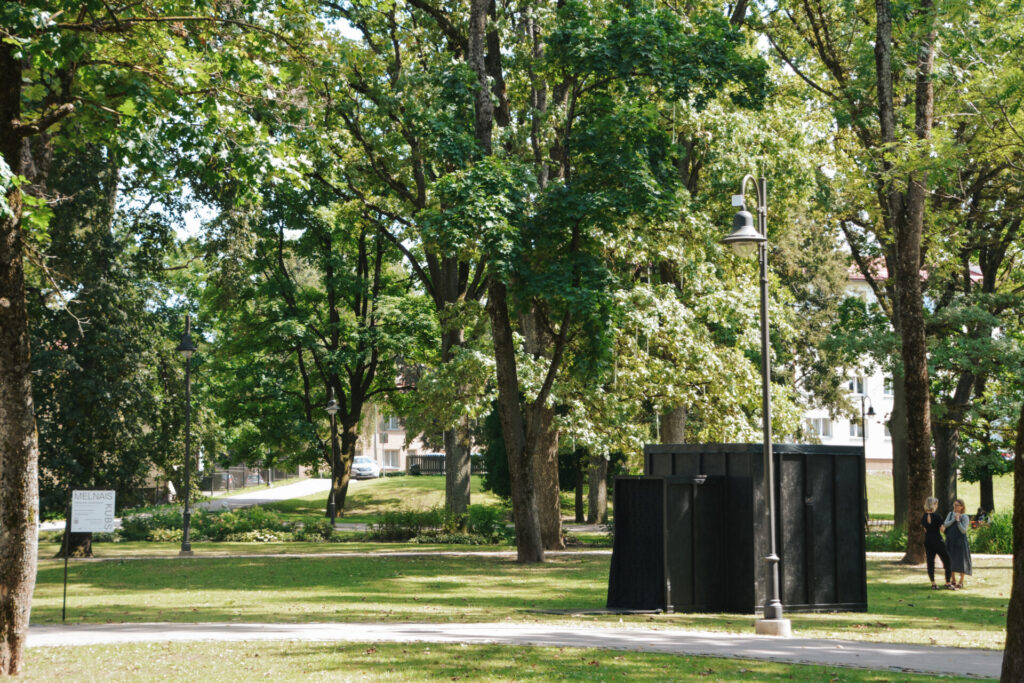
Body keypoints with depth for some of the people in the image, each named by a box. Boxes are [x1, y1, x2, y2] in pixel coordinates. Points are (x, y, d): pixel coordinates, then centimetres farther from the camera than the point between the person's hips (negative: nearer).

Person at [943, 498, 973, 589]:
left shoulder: (965, 517, -6)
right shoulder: (950, 514, 8)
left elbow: (963, 530, -13)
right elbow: (945, 525, -3)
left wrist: (958, 520, -20)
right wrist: (953, 519, -14)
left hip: (960, 541, -5)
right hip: (950, 541, 5)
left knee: (961, 560, -1)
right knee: (951, 561, 9)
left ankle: (961, 582, 8)